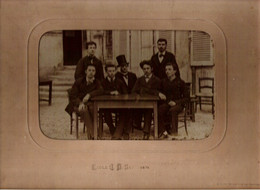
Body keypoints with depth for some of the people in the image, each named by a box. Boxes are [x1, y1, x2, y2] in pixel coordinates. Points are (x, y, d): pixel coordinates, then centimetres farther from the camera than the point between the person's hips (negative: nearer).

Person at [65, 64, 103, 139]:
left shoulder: (97, 82, 5)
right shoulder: (78, 81, 1)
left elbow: (101, 91, -16)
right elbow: (72, 95, -5)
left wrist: (89, 95, -30)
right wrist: (80, 103, -24)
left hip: (89, 103, 1)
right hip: (77, 104, -1)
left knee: (92, 108, -35)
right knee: (84, 110, -36)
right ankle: (92, 134, -40)